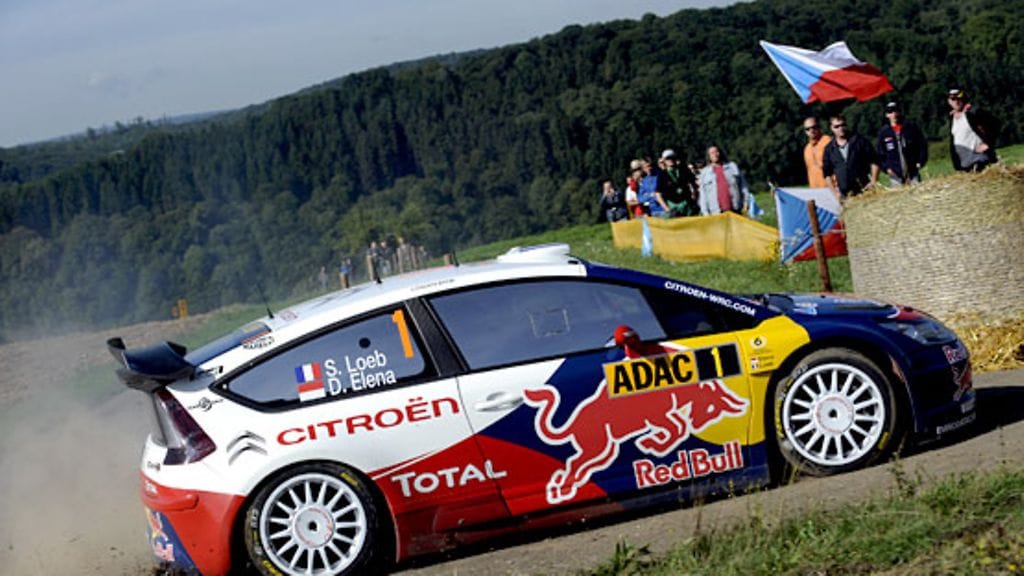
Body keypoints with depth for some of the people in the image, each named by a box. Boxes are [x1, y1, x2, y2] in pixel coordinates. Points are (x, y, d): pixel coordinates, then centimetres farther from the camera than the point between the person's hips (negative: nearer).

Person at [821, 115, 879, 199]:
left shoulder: (860, 141, 3)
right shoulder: (829, 149, 8)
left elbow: (874, 162, 4)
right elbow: (827, 173, 12)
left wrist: (873, 181, -6)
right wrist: (834, 192, 3)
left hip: (864, 189, -1)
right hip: (844, 194, 1)